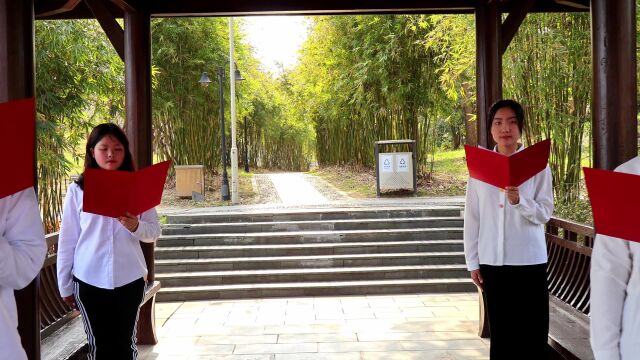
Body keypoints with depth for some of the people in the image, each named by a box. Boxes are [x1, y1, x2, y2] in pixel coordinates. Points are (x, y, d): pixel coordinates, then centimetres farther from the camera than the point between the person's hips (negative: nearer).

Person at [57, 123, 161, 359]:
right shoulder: (77, 190, 0)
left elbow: (154, 232, 2)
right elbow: (67, 241, 3)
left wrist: (135, 227, -19)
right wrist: (64, 285, 5)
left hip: (129, 279, 1)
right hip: (89, 281, 0)